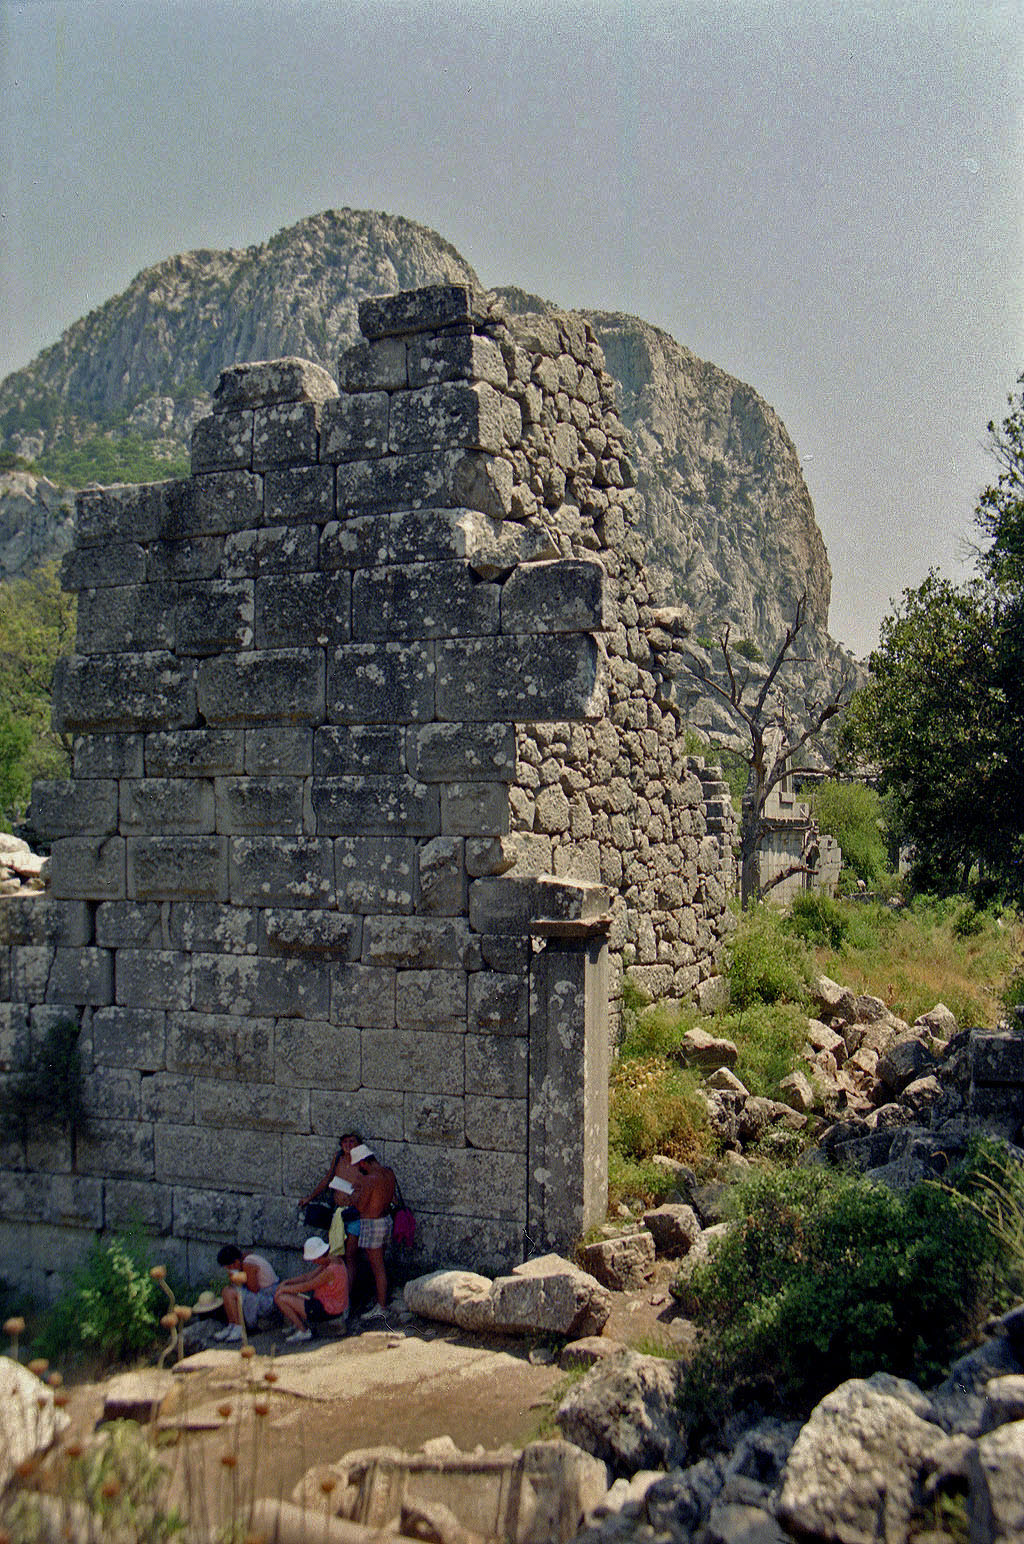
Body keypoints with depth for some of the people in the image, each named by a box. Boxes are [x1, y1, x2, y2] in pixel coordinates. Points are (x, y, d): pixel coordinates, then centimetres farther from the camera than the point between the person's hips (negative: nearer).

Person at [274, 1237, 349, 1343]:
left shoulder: (330, 1271, -27)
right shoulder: (330, 1261, 2)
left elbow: (305, 1287, -20)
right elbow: (308, 1276, 7)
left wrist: (284, 1289, -8)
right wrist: (286, 1282, 0)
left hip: (327, 1310, -10)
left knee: (281, 1299, -11)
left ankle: (304, 1331, 0)